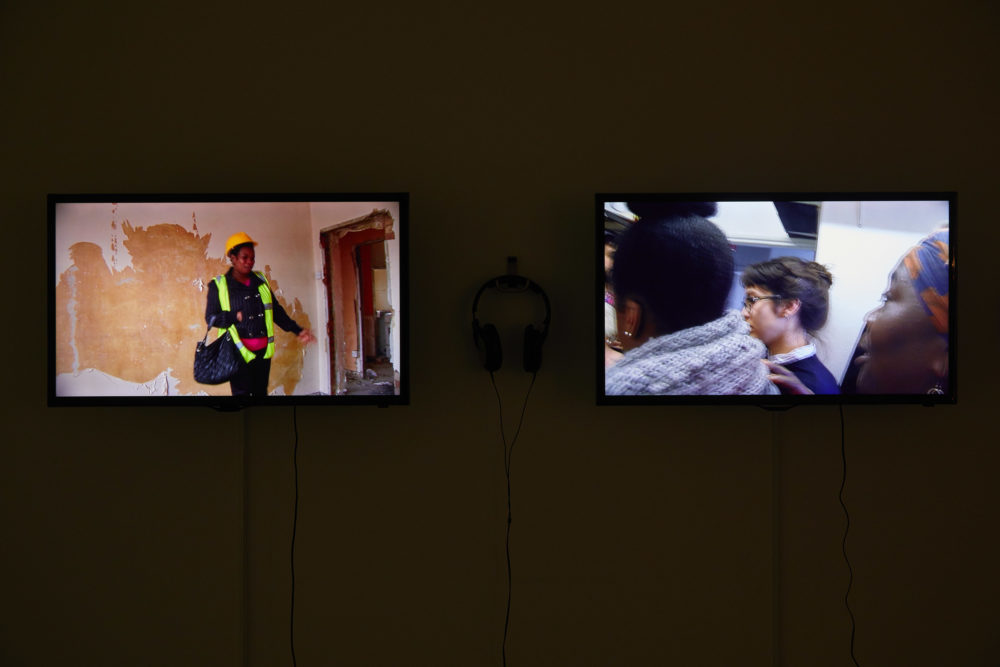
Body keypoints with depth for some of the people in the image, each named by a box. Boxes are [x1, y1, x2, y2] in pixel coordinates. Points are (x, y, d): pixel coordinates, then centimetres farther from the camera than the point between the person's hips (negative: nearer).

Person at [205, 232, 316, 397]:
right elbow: (211, 318, -1)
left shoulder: (260, 281, 12)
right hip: (239, 352, -5)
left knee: (261, 392, 9)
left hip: (262, 351, 5)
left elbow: (276, 310, 16)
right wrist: (236, 316, -14)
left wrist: (297, 330, 10)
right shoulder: (219, 286, -1)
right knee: (242, 392, -8)